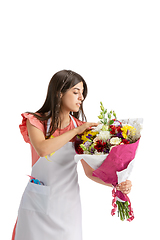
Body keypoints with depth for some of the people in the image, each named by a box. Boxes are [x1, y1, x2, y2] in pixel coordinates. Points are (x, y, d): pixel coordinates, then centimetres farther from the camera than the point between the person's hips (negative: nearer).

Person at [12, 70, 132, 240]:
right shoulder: (36, 121, -5)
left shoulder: (82, 128, 4)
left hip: (67, 205, 2)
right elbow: (42, 149, -26)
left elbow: (89, 171, 2)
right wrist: (75, 131, -20)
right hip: (37, 205, -2)